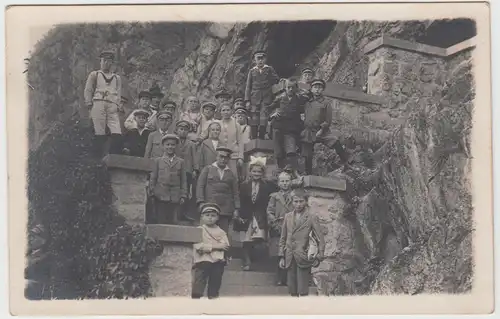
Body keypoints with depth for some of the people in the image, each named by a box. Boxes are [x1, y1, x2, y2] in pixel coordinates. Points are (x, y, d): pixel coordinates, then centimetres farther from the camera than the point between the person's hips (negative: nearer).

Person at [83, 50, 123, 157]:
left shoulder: (117, 78, 25)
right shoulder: (94, 75, 18)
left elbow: (118, 94, 19)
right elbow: (88, 90, 12)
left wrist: (119, 106, 5)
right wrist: (89, 103, -1)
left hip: (113, 107, 2)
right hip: (98, 105, -2)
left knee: (117, 134, -14)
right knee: (99, 133, -7)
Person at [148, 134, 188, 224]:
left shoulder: (181, 162, 10)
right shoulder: (158, 161, 9)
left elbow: (183, 180, 9)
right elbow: (153, 178, 10)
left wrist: (183, 196, 2)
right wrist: (151, 192, 2)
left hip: (175, 198, 0)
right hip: (160, 196, 0)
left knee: (173, 222, -3)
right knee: (161, 222, -1)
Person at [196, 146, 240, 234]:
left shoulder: (231, 174, 16)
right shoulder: (207, 169, 11)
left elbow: (236, 193, 13)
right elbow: (200, 186, 4)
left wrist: (236, 209, 3)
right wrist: (201, 203, -8)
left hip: (225, 211, 1)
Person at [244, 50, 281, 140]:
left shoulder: (269, 69, 9)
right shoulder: (252, 71, 11)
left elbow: (277, 79, 15)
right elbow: (248, 87, 8)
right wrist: (247, 101, 0)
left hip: (266, 98, -1)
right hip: (255, 98, 1)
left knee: (263, 118, -10)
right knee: (254, 118, -4)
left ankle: (261, 138, -9)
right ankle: (254, 139, -3)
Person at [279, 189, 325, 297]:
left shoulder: (312, 217, -1)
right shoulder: (288, 216, 11)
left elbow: (320, 239, -1)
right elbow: (283, 238, 15)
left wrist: (318, 257, -7)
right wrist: (282, 256, 10)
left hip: (303, 258, -4)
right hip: (290, 258, 4)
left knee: (303, 291, -6)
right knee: (292, 291, 8)